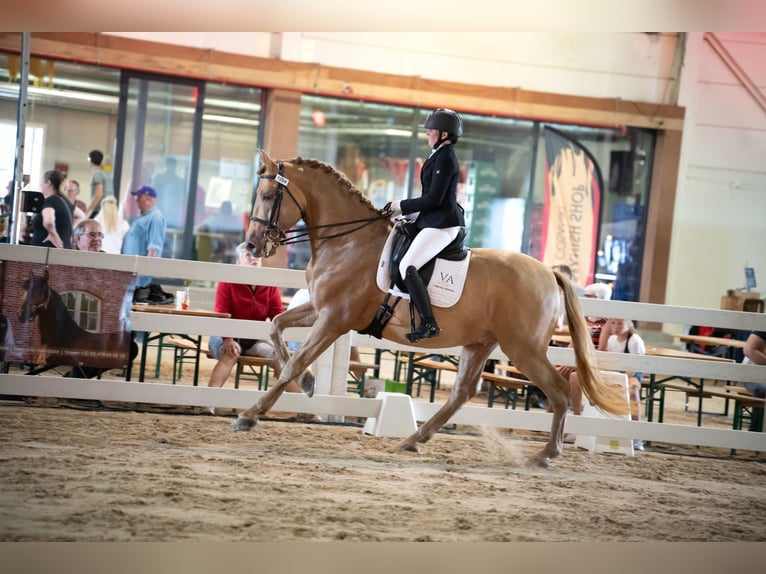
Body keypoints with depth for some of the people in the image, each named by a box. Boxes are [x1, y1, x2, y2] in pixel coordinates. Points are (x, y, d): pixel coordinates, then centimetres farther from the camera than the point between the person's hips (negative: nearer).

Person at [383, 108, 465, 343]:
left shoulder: (445, 158, -15)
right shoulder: (439, 156, 18)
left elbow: (433, 199, -19)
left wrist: (402, 206, -11)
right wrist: (402, 208, 14)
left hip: (442, 224, -12)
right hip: (433, 220, 12)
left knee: (407, 266, -21)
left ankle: (428, 323, -24)